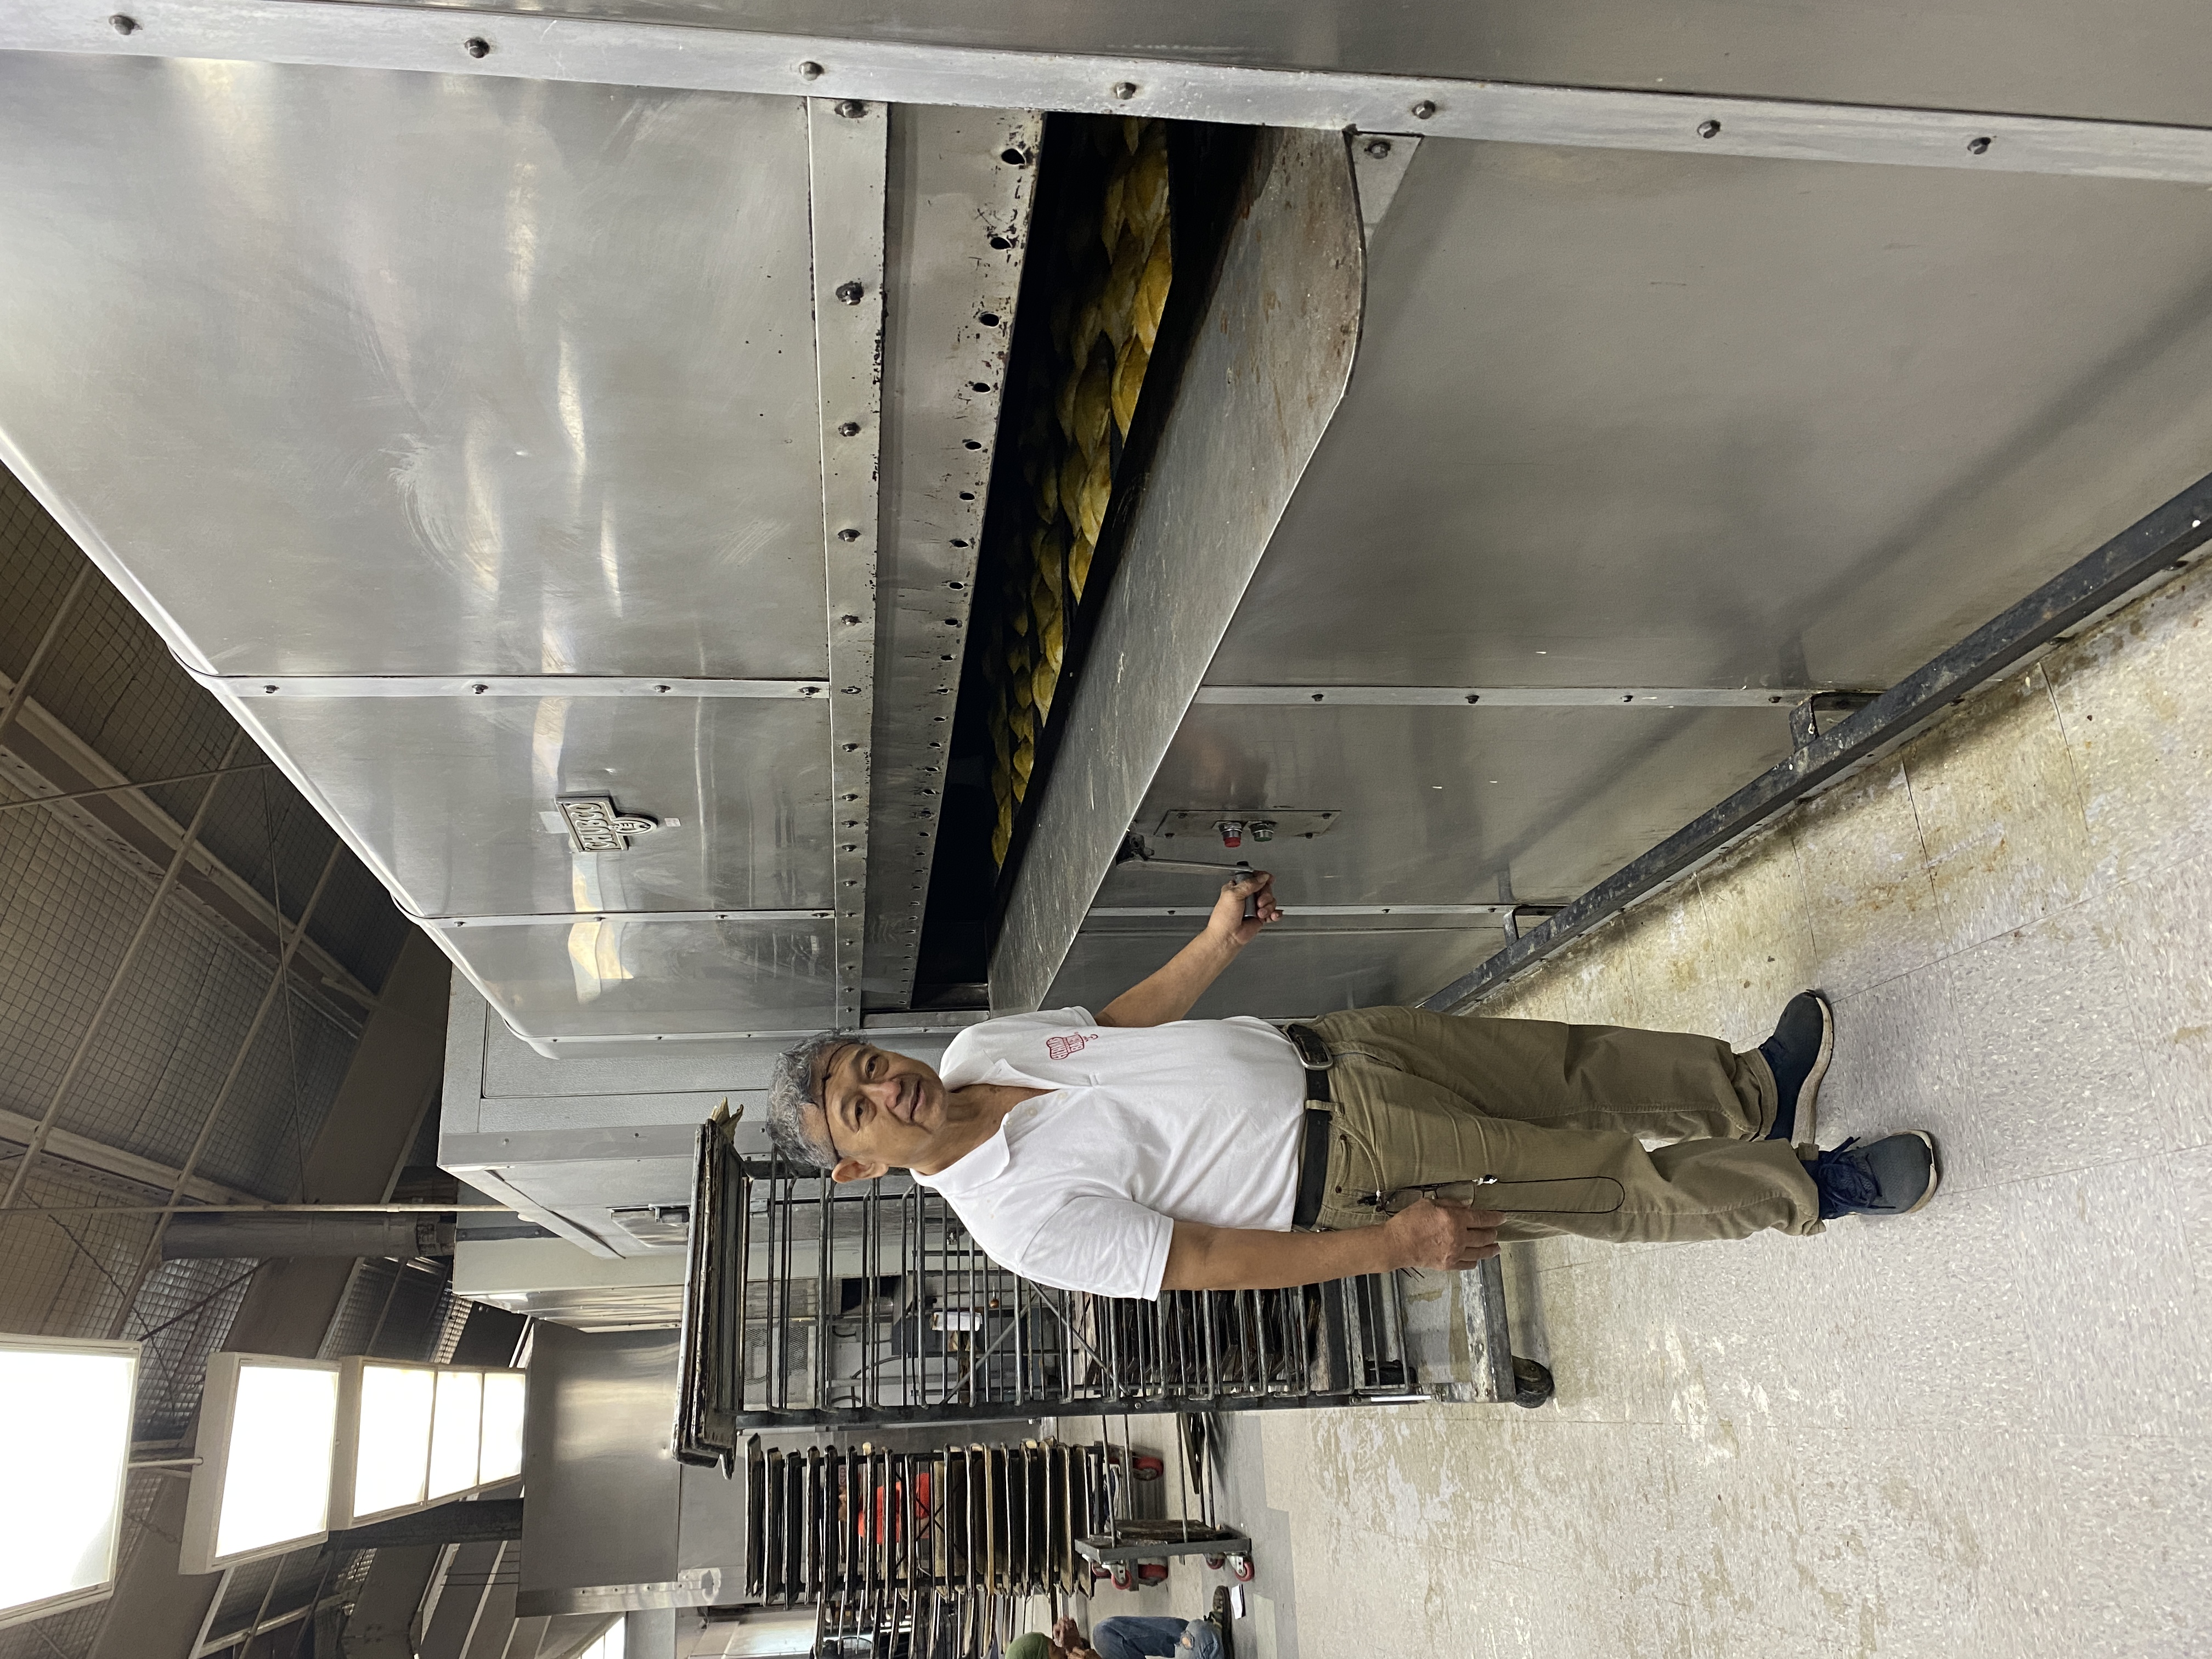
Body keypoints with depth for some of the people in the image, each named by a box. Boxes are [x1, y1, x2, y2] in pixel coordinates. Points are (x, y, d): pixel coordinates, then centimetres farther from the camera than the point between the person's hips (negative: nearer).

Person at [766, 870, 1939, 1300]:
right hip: (1345, 1180, -6)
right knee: (1607, 1181, -1)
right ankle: (1808, 1188, 20)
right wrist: (1393, 1244, -19)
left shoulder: (979, 1048, -2)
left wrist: (1216, 944, -5)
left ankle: (1755, 1093, 32)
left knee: (1577, 1068, 9)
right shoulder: (1021, 1221, -22)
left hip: (1322, 1056, 6)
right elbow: (1206, 1262, -20)